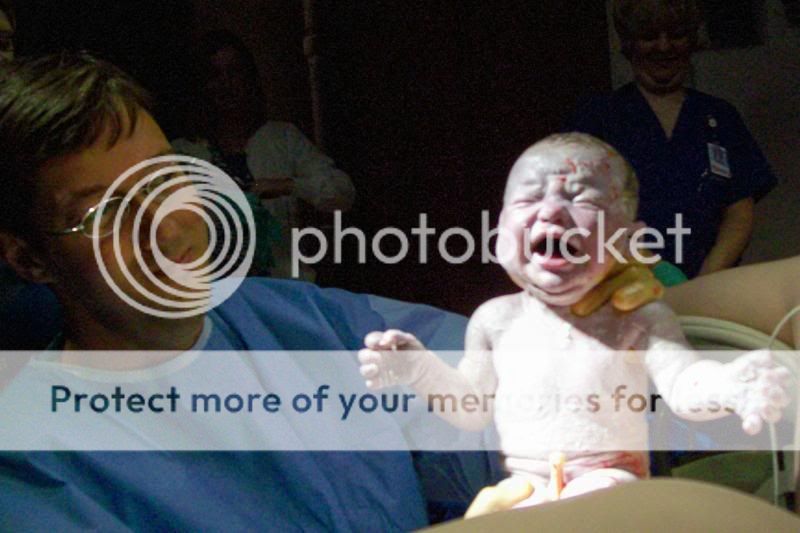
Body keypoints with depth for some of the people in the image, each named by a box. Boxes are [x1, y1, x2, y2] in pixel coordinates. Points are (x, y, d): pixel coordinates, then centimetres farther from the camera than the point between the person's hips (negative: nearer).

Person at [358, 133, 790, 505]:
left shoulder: (640, 318, -3)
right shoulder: (496, 320, 5)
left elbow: (684, 386, -15)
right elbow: (472, 408, 15)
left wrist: (730, 384, -38)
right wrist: (419, 370, 0)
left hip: (608, 481, -3)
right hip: (525, 488, 3)